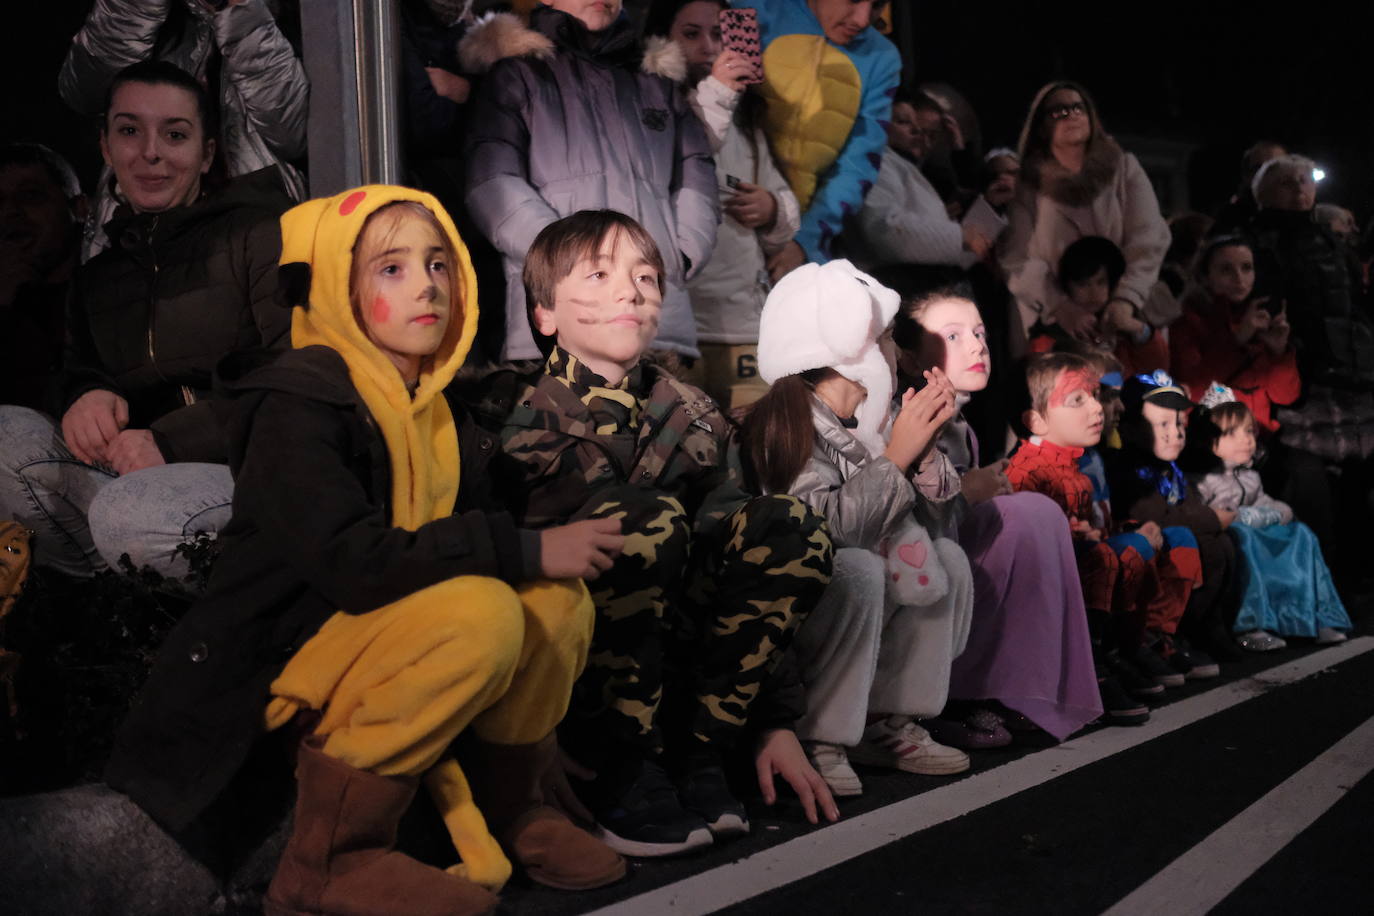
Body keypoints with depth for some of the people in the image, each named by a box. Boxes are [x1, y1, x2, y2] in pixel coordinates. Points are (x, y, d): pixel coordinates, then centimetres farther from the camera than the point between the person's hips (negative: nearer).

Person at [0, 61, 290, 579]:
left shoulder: (261, 231, 2)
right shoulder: (98, 276, 23)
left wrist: (170, 439, -19)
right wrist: (88, 397, -8)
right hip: (142, 472, 6)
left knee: (131, 512, -36)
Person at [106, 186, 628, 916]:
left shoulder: (432, 405, 8)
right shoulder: (296, 402, -18)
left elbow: (461, 532, 7)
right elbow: (352, 561, -29)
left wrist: (564, 537, -13)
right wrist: (525, 551, -26)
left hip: (380, 646, 8)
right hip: (268, 664, -8)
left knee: (559, 600, -6)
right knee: (482, 611, -29)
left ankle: (506, 803, 13)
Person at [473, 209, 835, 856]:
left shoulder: (694, 420, 6)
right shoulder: (517, 412, -7)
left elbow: (739, 558, 6)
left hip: (669, 652, 5)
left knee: (788, 528, -13)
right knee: (652, 517, -28)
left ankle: (698, 754, -10)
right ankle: (617, 775, -17)